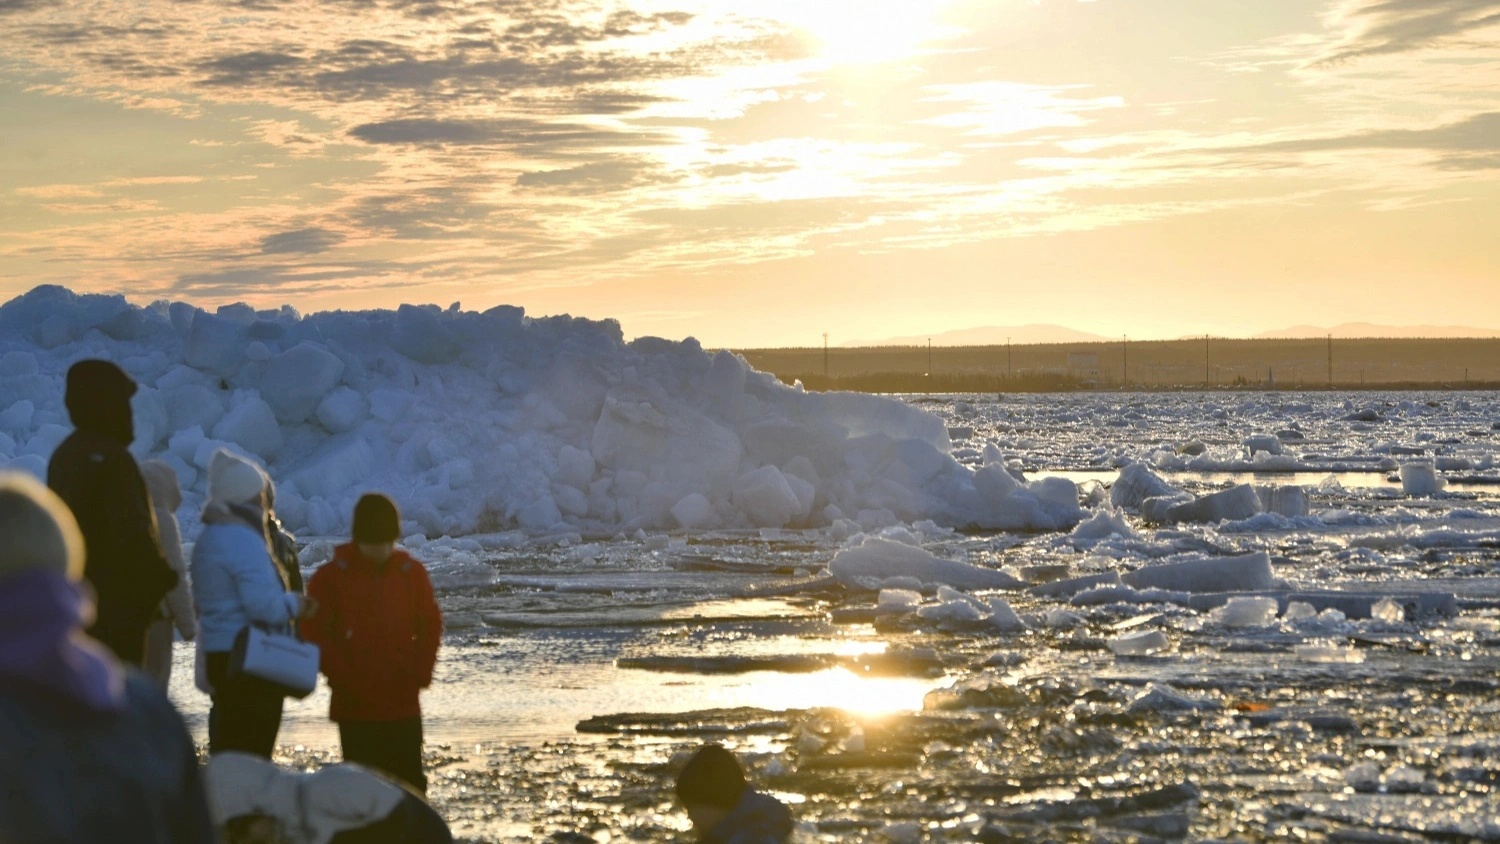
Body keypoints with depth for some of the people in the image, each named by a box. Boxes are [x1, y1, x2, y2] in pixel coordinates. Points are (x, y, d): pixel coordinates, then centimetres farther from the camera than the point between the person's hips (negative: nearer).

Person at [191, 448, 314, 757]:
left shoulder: (209, 537, 15)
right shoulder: (243, 540, -16)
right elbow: (263, 604, -24)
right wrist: (295, 604, -5)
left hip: (218, 657, 10)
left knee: (228, 751, 15)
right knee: (252, 754, -7)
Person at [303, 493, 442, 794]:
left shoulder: (412, 573, 4)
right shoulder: (331, 576, -4)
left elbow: (431, 626, 10)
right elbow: (314, 634, -4)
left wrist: (419, 676, -3)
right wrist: (344, 680, -12)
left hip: (404, 705, 2)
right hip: (356, 708, -2)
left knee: (410, 781, 5)